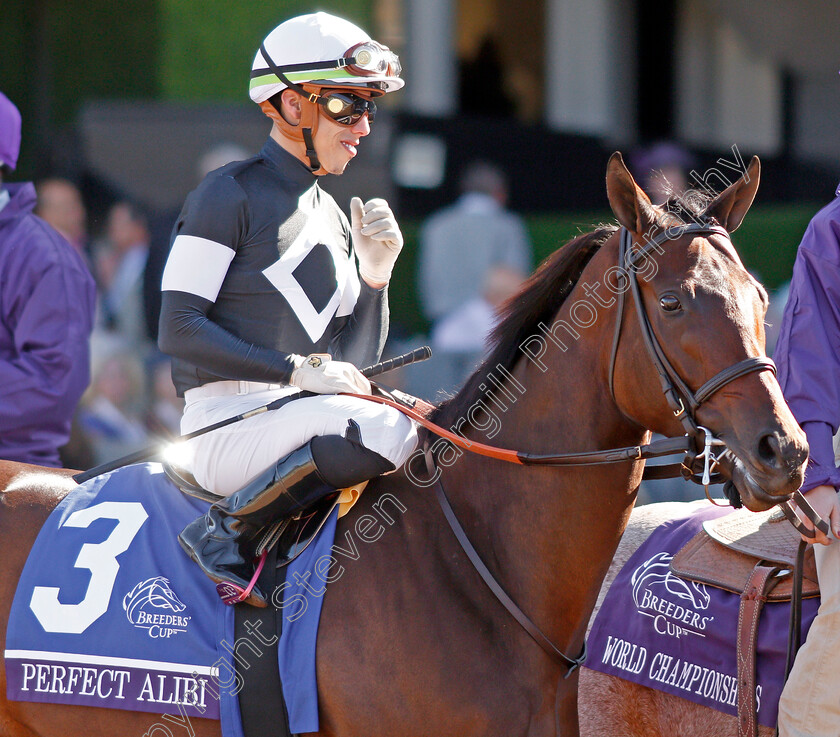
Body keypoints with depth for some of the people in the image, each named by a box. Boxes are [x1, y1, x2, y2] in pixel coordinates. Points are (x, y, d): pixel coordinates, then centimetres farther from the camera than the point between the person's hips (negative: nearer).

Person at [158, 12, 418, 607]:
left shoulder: (332, 217, 19)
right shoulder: (230, 196, -5)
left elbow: (356, 361, 19)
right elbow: (179, 330, -13)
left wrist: (375, 276, 2)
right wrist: (298, 370, -18)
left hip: (301, 417, 8)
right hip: (228, 424, -8)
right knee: (385, 431, -31)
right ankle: (229, 531, -20)